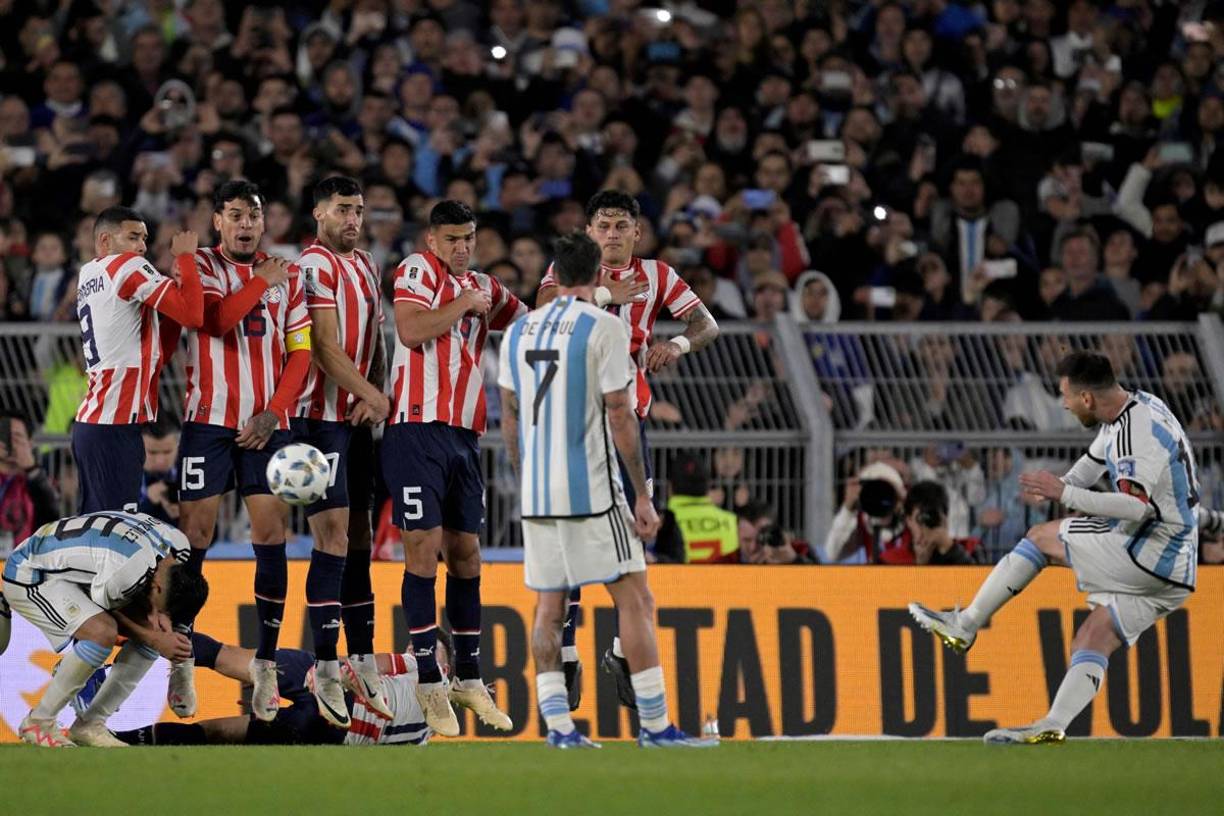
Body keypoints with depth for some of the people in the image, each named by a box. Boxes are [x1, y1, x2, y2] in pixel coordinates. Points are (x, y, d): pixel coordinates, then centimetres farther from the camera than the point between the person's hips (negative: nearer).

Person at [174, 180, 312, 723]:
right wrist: (263, 282, -9)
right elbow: (216, 318, -17)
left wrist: (273, 413, -5)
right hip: (209, 419, -2)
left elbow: (300, 352, 6)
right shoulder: (201, 267, 2)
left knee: (271, 536, -3)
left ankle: (266, 662, 3)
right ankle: (180, 661, 4)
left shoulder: (287, 277, 10)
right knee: (194, 536, -4)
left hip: (267, 425, 2)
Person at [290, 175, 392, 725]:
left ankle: (364, 665, 17)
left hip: (360, 417, 9)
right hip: (321, 417, -9)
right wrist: (374, 396, -14)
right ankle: (327, 673, -10)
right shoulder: (316, 266, -11)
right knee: (332, 540, -11)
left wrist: (377, 397, 1)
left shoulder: (364, 264, 17)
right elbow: (325, 349, -17)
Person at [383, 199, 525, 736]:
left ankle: (469, 678, 18)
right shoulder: (417, 270, -2)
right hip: (418, 430, -7)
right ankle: (429, 684, -6)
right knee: (424, 546, -9)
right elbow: (410, 330, -18)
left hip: (464, 435, 7)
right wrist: (462, 305, -9)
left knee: (465, 552, 10)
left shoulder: (483, 288, 18)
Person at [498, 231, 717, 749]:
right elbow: (619, 416, -11)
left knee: (549, 607, 9)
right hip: (592, 491, -6)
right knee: (635, 600, -3)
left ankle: (558, 726, 3)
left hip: (536, 493, 6)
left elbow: (510, 417, 14)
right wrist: (643, 497, -7)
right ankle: (655, 726, -8)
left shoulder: (518, 332, 10)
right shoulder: (604, 328, -7)